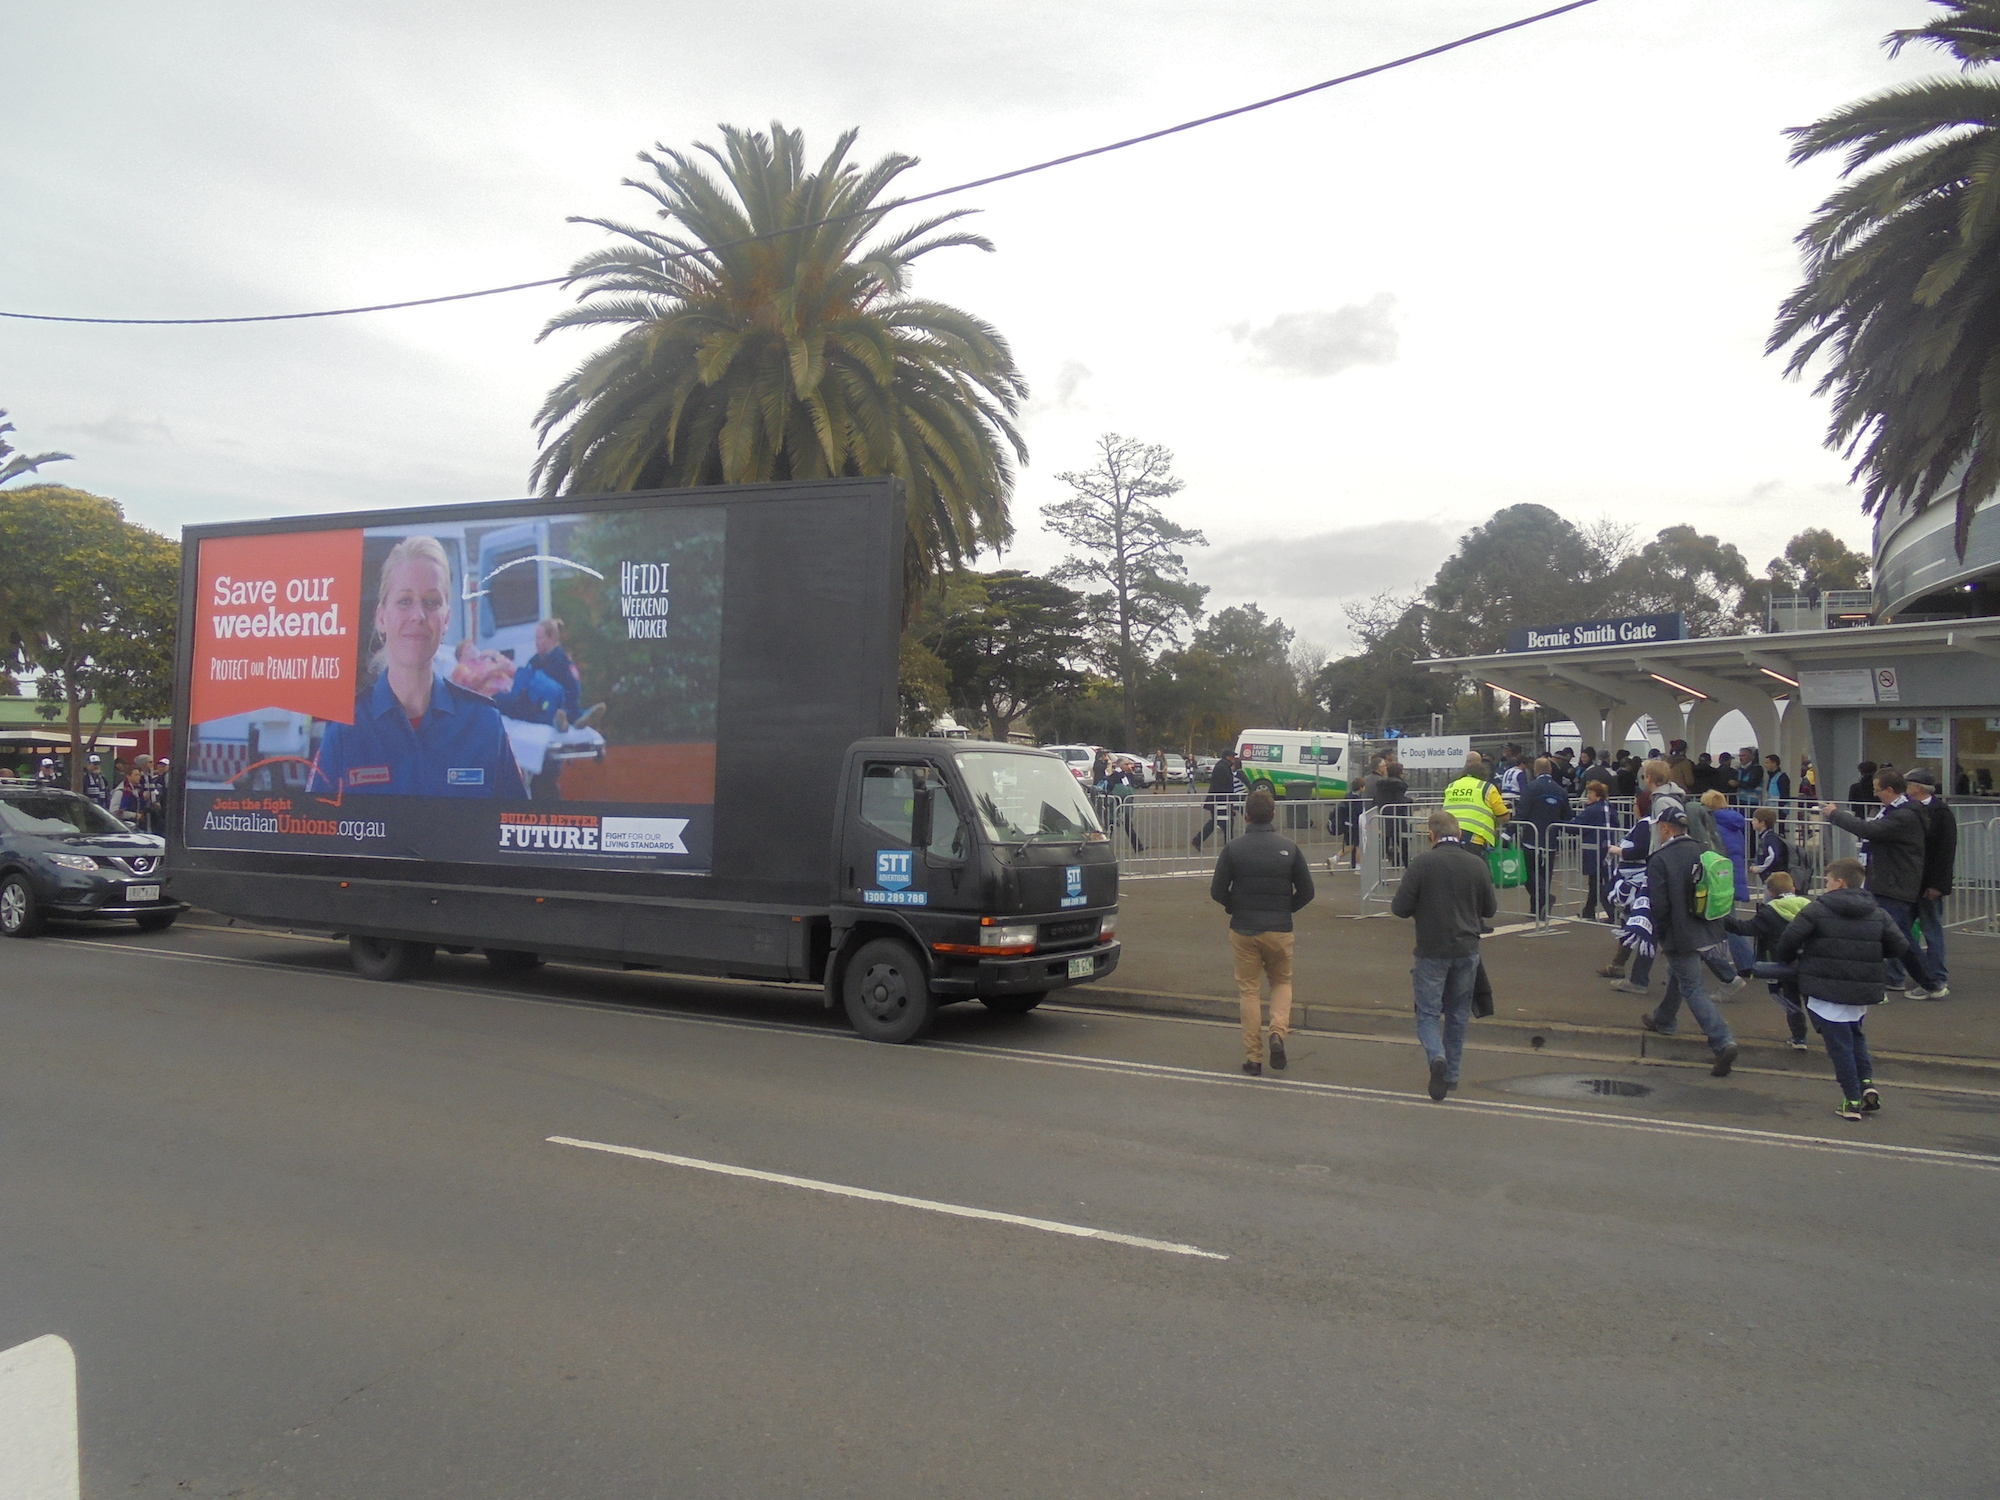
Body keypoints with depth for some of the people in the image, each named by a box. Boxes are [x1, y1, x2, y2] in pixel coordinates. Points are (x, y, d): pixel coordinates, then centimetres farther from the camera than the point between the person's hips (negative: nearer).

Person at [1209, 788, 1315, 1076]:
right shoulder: (1289, 848, -4)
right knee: (1282, 981, 20)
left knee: (1249, 990, 8)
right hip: (1279, 930, 1)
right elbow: (1306, 892, 0)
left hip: (1243, 930, -1)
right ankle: (1278, 1032, -5)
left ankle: (1253, 1057, 9)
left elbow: (1218, 891, -6)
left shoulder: (1232, 849, -7)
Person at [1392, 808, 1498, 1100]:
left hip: (1431, 950, -3)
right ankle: (1452, 1074, 22)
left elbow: (1400, 908, -12)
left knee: (1428, 1012, 3)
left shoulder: (1421, 863, -11)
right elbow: (1491, 909, 9)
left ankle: (1436, 1057, -22)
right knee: (1458, 1015, 16)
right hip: (1467, 950, 3)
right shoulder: (1477, 864, 0)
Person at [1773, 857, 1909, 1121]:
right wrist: (1870, 953, 19)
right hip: (1863, 992, 5)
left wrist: (1786, 961, 7)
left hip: (1827, 992, -5)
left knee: (1839, 1044, 3)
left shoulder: (1818, 910, -9)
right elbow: (1901, 947, 4)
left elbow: (1788, 939, -13)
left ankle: (1852, 1100, 4)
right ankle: (1866, 1082, 11)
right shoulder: (1878, 914, 5)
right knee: (1855, 1035, 26)